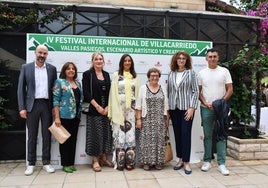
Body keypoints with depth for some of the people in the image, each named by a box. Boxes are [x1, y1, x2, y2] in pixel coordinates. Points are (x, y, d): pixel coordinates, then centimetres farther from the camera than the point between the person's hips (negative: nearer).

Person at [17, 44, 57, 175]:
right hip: (32, 105, -1)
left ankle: (46, 162, 17)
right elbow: (21, 88, 2)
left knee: (47, 135, 6)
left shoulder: (52, 69, 7)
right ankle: (31, 163, 17)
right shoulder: (26, 67, 4)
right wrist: (22, 108, -5)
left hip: (47, 104, 1)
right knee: (32, 135, 6)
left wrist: (55, 107, 1)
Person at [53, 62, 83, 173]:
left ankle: (71, 163, 21)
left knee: (73, 140, 11)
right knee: (65, 140, 3)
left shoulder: (78, 83, 14)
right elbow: (56, 100, -9)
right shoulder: (59, 82, -3)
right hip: (64, 116, -6)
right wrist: (57, 117, -15)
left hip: (76, 116, 6)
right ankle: (65, 164, 14)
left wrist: (79, 114, 12)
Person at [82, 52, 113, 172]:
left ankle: (104, 158, 22)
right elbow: (86, 93, -9)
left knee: (106, 133, 8)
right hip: (93, 110, -4)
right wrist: (97, 107, -14)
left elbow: (110, 92, 9)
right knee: (95, 134, 1)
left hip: (106, 109, 5)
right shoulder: (87, 74, -1)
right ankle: (95, 160, 12)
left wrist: (108, 107, -5)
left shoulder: (107, 75, 12)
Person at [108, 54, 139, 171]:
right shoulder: (116, 75, 5)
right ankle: (119, 162, 8)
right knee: (119, 134, -1)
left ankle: (130, 161, 10)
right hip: (118, 108, -2)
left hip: (131, 108, 2)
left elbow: (137, 93, 11)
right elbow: (113, 93, 1)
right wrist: (112, 111, -4)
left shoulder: (135, 76, 13)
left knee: (130, 134, 2)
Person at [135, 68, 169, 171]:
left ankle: (158, 162, 17)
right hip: (147, 120, -2)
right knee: (147, 140, 0)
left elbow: (166, 106, 12)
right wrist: (138, 119, -6)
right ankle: (146, 162, 12)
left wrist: (167, 120, 9)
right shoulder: (143, 88, 2)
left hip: (160, 120, 3)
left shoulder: (162, 89, 10)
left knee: (159, 140, 5)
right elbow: (138, 106, -1)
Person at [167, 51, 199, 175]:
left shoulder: (191, 73, 1)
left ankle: (186, 162, 8)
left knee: (186, 134, -3)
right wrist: (167, 107, 6)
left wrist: (192, 107, -10)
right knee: (177, 134, 9)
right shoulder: (171, 74, 10)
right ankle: (180, 159, 22)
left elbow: (195, 91, -3)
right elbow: (168, 91, 11)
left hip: (186, 108, -3)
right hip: (173, 108, 4)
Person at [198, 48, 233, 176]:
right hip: (206, 108, 1)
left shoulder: (224, 71, 3)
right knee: (207, 136, 8)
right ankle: (207, 161, 19)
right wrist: (206, 103, -8)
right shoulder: (202, 73, 6)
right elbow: (198, 91, 6)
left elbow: (230, 90, 0)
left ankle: (221, 164, 9)